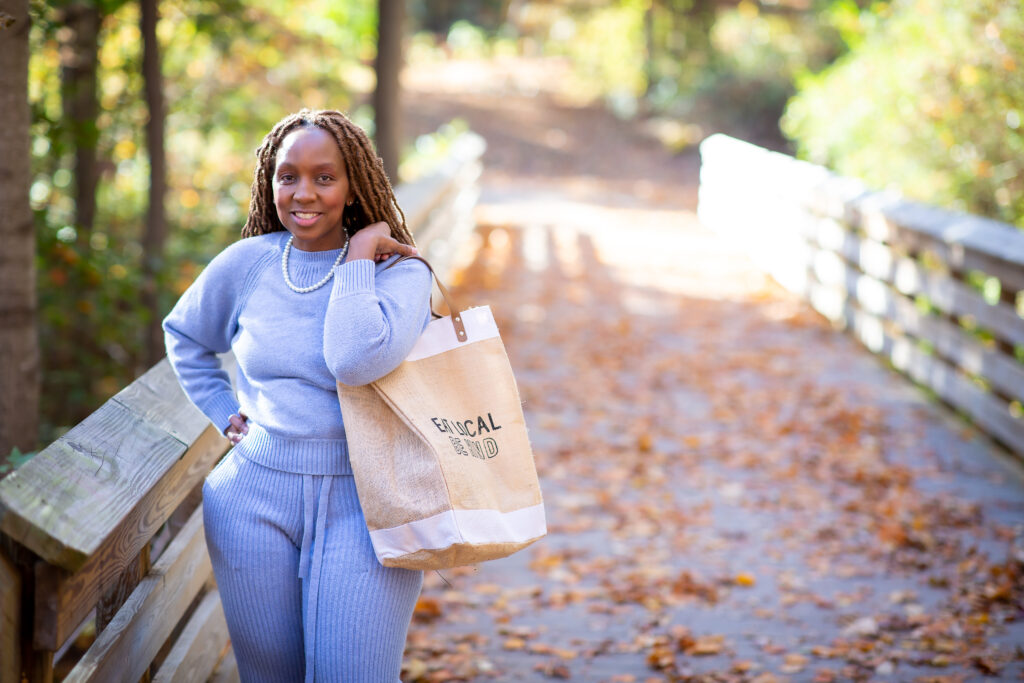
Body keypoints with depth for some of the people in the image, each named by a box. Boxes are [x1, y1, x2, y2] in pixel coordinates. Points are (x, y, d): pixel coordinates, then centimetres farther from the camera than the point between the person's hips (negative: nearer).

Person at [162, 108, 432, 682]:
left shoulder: (398, 272, -6)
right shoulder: (246, 264, 3)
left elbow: (357, 361, -26)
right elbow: (185, 335, 23)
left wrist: (357, 257, -17)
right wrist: (224, 414, 12)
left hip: (363, 504, -3)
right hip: (257, 498, 3)